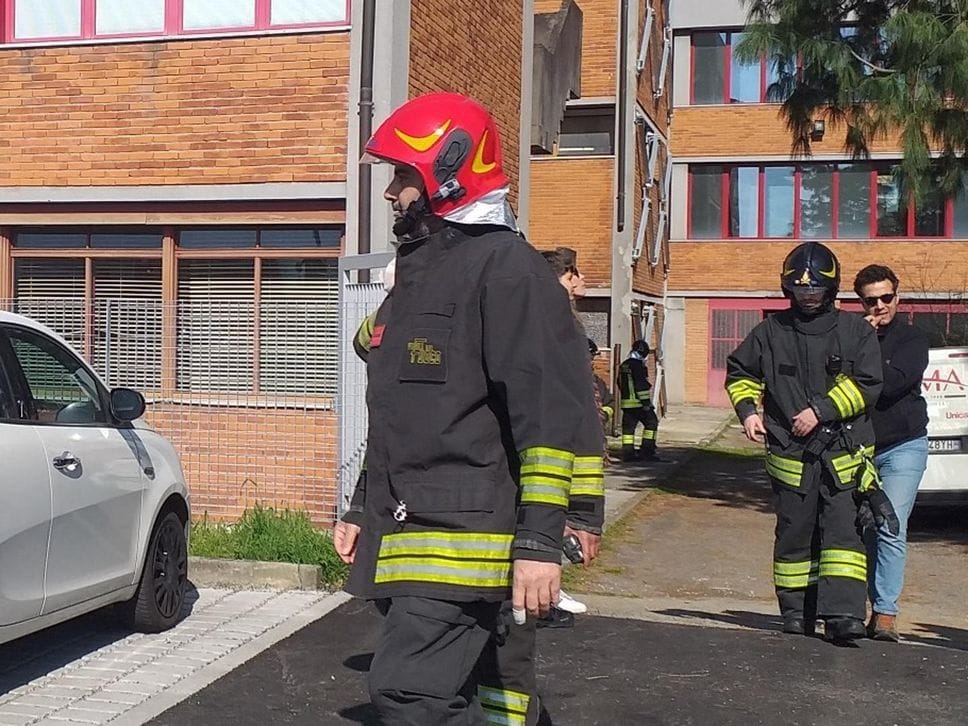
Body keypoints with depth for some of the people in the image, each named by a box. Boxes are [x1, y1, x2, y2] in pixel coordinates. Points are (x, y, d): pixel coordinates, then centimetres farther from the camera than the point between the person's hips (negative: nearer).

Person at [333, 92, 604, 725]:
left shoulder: (507, 267, -10)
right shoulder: (419, 271, 21)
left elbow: (553, 414, -17)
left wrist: (542, 539, -21)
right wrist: (363, 509, 25)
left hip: (468, 538, -9)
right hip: (407, 533, 9)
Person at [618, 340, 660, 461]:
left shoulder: (623, 366, 15)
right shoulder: (638, 365, -13)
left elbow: (620, 384, 23)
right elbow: (641, 385, -18)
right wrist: (646, 402, -17)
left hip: (626, 402, 8)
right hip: (638, 402, -8)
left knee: (628, 426, 8)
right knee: (651, 423, 1)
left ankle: (628, 452, 5)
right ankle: (646, 450, -2)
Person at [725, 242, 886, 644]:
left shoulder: (856, 331, 3)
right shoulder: (771, 332, 7)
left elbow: (867, 384, -6)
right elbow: (740, 373, 18)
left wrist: (821, 410, -12)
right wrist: (747, 410, 2)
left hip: (844, 452, -2)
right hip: (790, 454, 2)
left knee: (844, 530, -11)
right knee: (794, 534, 8)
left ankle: (843, 614, -14)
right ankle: (796, 611, 20)